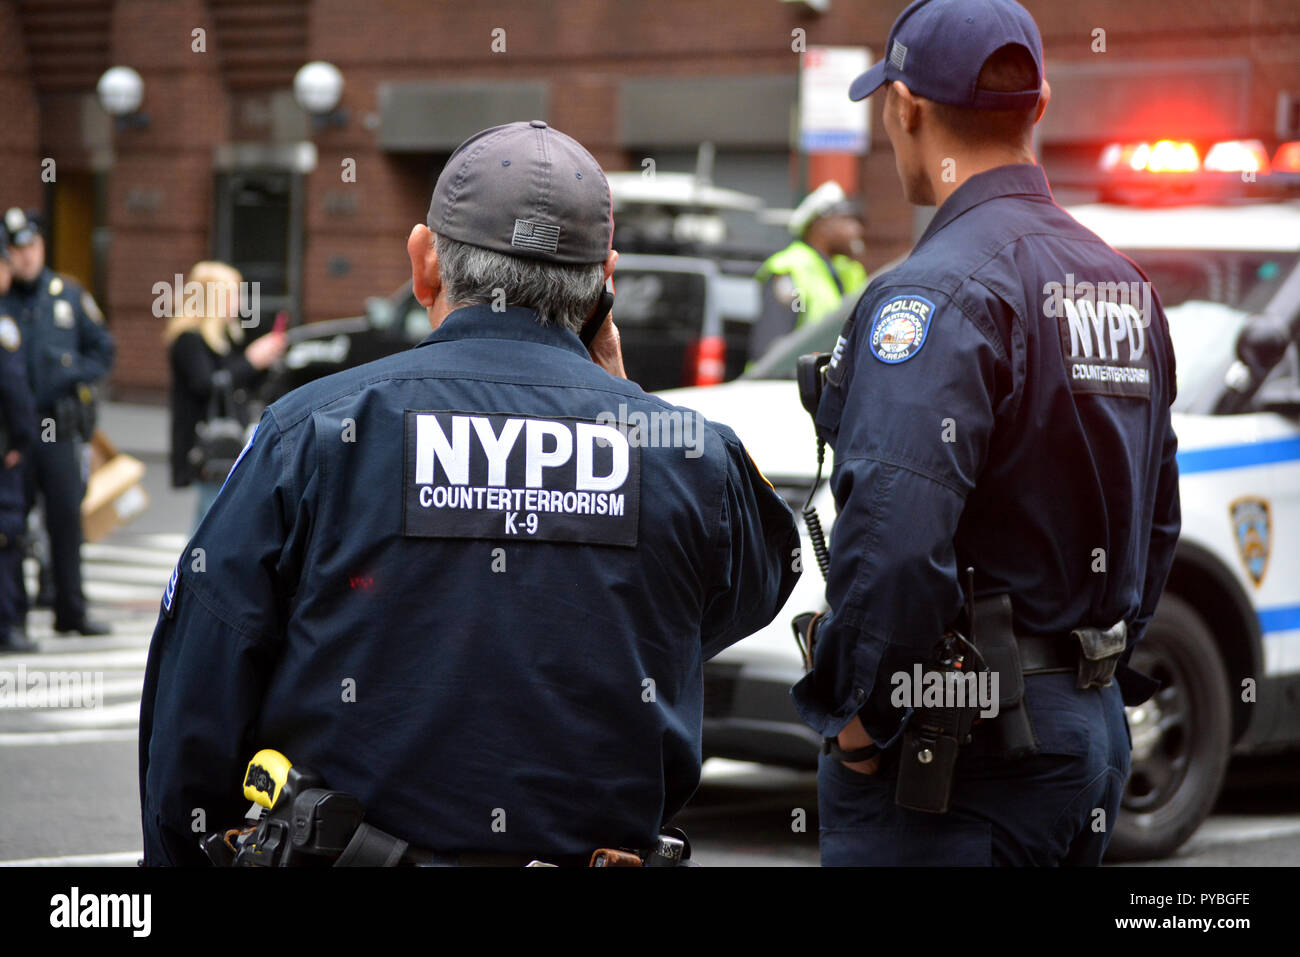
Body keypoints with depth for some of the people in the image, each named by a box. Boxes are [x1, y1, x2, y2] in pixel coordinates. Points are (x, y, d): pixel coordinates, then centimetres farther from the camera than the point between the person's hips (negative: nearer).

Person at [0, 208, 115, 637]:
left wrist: (72, 375, -3)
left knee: (66, 518, 5)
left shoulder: (68, 296, 7)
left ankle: (71, 610, 14)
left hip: (59, 428, 2)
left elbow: (103, 349, 13)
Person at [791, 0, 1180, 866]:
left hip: (963, 749, -9)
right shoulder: (1124, 285, 14)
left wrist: (856, 711, -16)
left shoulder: (939, 293, -16)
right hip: (1096, 730, 9)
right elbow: (1156, 518, 22)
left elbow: (894, 539, -27)